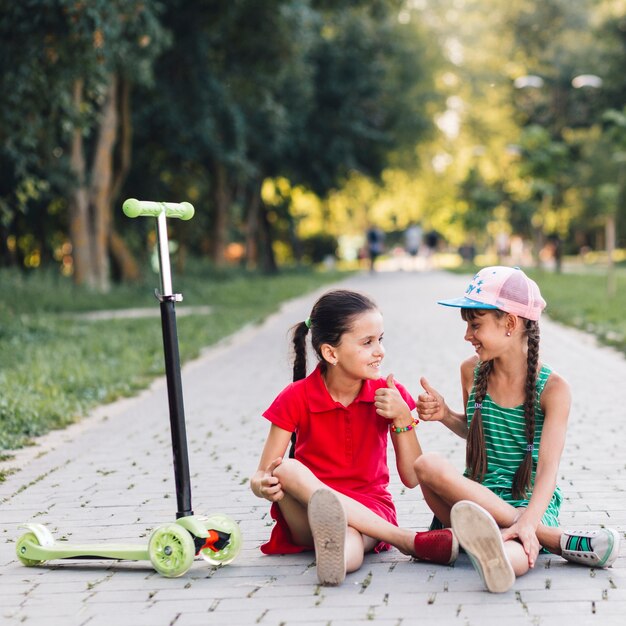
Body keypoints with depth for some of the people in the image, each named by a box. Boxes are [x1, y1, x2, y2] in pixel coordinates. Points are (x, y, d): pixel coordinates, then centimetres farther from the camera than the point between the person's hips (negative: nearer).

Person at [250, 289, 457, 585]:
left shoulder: (388, 395, -1)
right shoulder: (296, 399, -6)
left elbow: (412, 478, -1)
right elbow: (261, 477, -7)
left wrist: (402, 419, -16)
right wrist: (263, 486, -32)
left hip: (369, 510, -1)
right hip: (307, 514, 1)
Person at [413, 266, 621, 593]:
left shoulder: (552, 388, -8)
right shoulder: (472, 372, 7)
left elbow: (548, 469, -17)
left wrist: (527, 522, -35)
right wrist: (445, 415, 3)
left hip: (530, 505, -4)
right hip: (478, 497, 5)